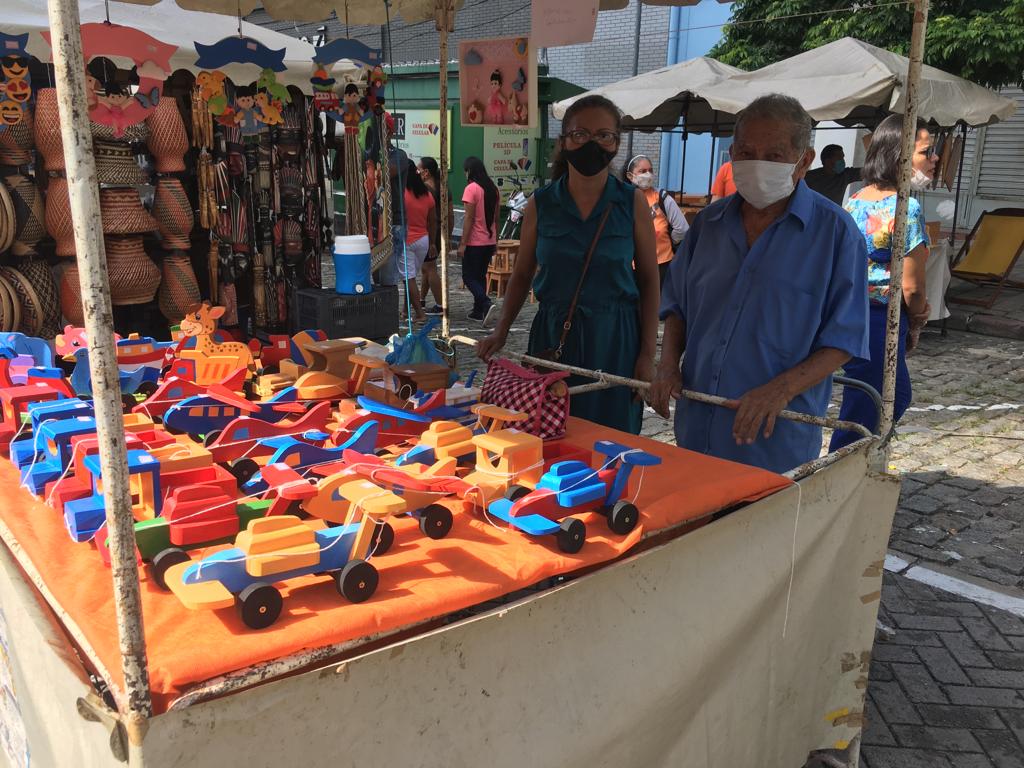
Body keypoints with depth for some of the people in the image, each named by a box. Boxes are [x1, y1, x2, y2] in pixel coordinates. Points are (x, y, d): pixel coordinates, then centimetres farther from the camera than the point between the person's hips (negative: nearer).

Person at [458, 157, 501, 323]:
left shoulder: (471, 189, -13)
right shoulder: (493, 189, 9)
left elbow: (469, 218, -17)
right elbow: (497, 217, 13)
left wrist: (462, 243, -15)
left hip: (474, 242, -7)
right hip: (490, 241, 7)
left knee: (469, 277, 0)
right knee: (481, 276, 15)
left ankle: (486, 303, -18)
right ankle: (478, 312, 17)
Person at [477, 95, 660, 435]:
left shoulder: (632, 202, -1)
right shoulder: (541, 203, 2)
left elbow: (649, 280, 2)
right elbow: (522, 273, 9)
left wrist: (648, 353, -4)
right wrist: (501, 330, -4)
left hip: (615, 339, -1)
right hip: (553, 336, 1)